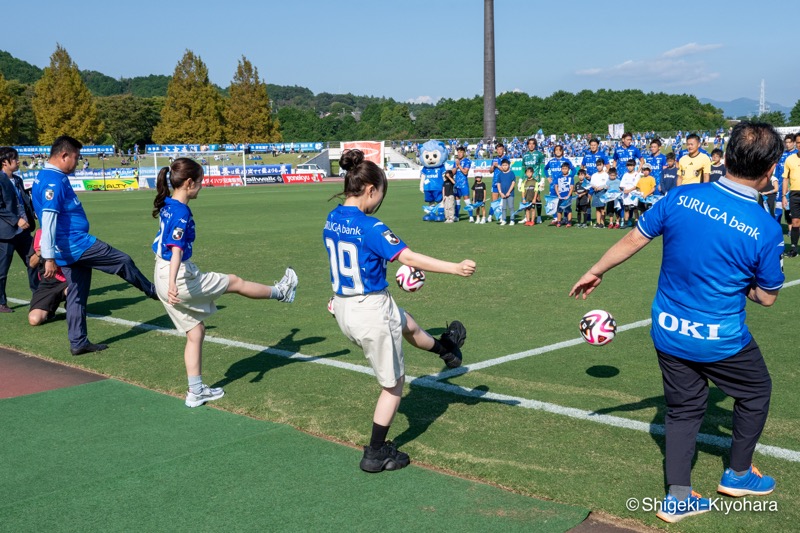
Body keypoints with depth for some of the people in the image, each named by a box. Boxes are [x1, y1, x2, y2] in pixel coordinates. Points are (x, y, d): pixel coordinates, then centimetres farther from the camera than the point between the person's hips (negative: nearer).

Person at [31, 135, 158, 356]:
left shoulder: (43, 177, 14)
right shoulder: (54, 180, -18)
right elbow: (48, 220, -24)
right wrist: (49, 258, -27)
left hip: (68, 249, 10)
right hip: (77, 245, -10)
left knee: (77, 295, 14)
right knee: (124, 262, 5)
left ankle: (78, 343, 19)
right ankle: (156, 292, 24)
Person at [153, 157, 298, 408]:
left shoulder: (167, 206, 6)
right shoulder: (181, 213, -21)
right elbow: (176, 250, -32)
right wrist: (172, 284, -41)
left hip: (164, 278, 9)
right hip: (180, 278, -9)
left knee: (195, 332, 16)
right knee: (235, 282, 13)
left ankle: (196, 391, 21)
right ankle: (280, 293, 37)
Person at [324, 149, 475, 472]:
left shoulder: (331, 221, 2)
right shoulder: (369, 227, -24)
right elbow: (408, 257, -30)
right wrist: (454, 268, -29)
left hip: (343, 308, 8)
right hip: (372, 310, -8)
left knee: (408, 324, 35)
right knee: (393, 384, 11)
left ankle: (446, 349, 62)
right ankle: (375, 455, 20)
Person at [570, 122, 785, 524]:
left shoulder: (680, 198, -11)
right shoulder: (766, 230, -19)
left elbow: (632, 240, -1)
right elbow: (766, 297, -7)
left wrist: (595, 272, 13)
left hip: (668, 332, 4)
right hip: (721, 339, -3)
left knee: (683, 408, 19)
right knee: (755, 392, 25)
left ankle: (677, 496, 19)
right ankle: (738, 474, 38)